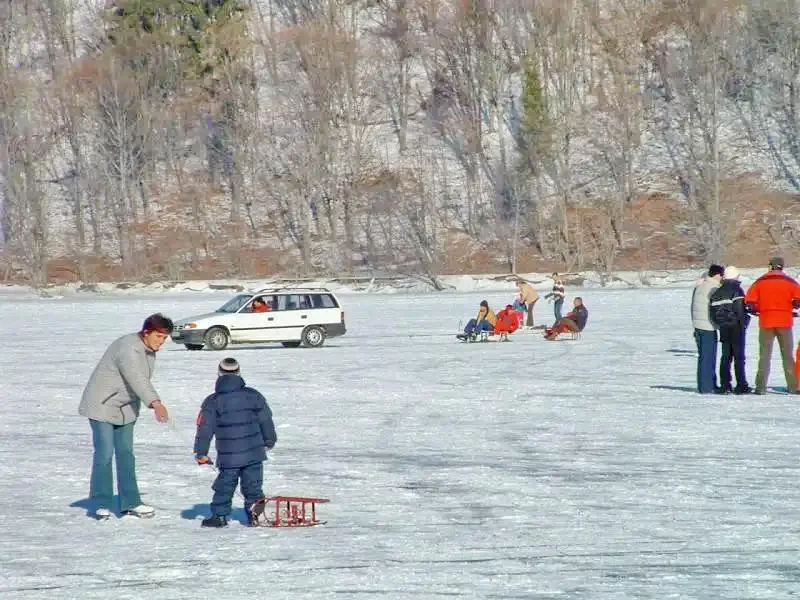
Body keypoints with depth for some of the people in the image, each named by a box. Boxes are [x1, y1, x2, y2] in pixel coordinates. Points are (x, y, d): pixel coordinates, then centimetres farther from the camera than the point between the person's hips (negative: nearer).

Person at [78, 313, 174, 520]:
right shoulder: (128, 348, -27)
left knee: (125, 454, 9)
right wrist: (155, 403, -53)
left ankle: (130, 502, 11)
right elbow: (136, 379, -41)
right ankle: (101, 504, 0)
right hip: (102, 405, -9)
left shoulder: (149, 350, 3)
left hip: (126, 408, 9)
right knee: (104, 454, -8)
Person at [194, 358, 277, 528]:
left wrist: (200, 452, 4)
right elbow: (266, 420, 9)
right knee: (253, 485, 7)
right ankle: (256, 513, 2)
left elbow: (205, 428, -3)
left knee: (224, 485, 10)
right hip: (254, 453, 1)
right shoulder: (253, 395, 2)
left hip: (228, 456, -1)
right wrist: (270, 440, 24)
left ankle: (219, 515, 11)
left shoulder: (213, 402, -3)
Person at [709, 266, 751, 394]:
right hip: (736, 327, -5)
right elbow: (740, 310, -17)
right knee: (739, 356, -2)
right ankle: (741, 386, -4)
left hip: (724, 327, 5)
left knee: (726, 356, 10)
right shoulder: (737, 290, -10)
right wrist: (743, 325, -10)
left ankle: (725, 385, 7)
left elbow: (713, 311, 9)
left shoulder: (717, 292, 9)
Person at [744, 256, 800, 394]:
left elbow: (749, 301, -5)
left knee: (764, 355, 5)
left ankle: (761, 387, -3)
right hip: (784, 322, 0)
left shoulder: (760, 281, 3)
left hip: (765, 322, 0)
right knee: (788, 355, 7)